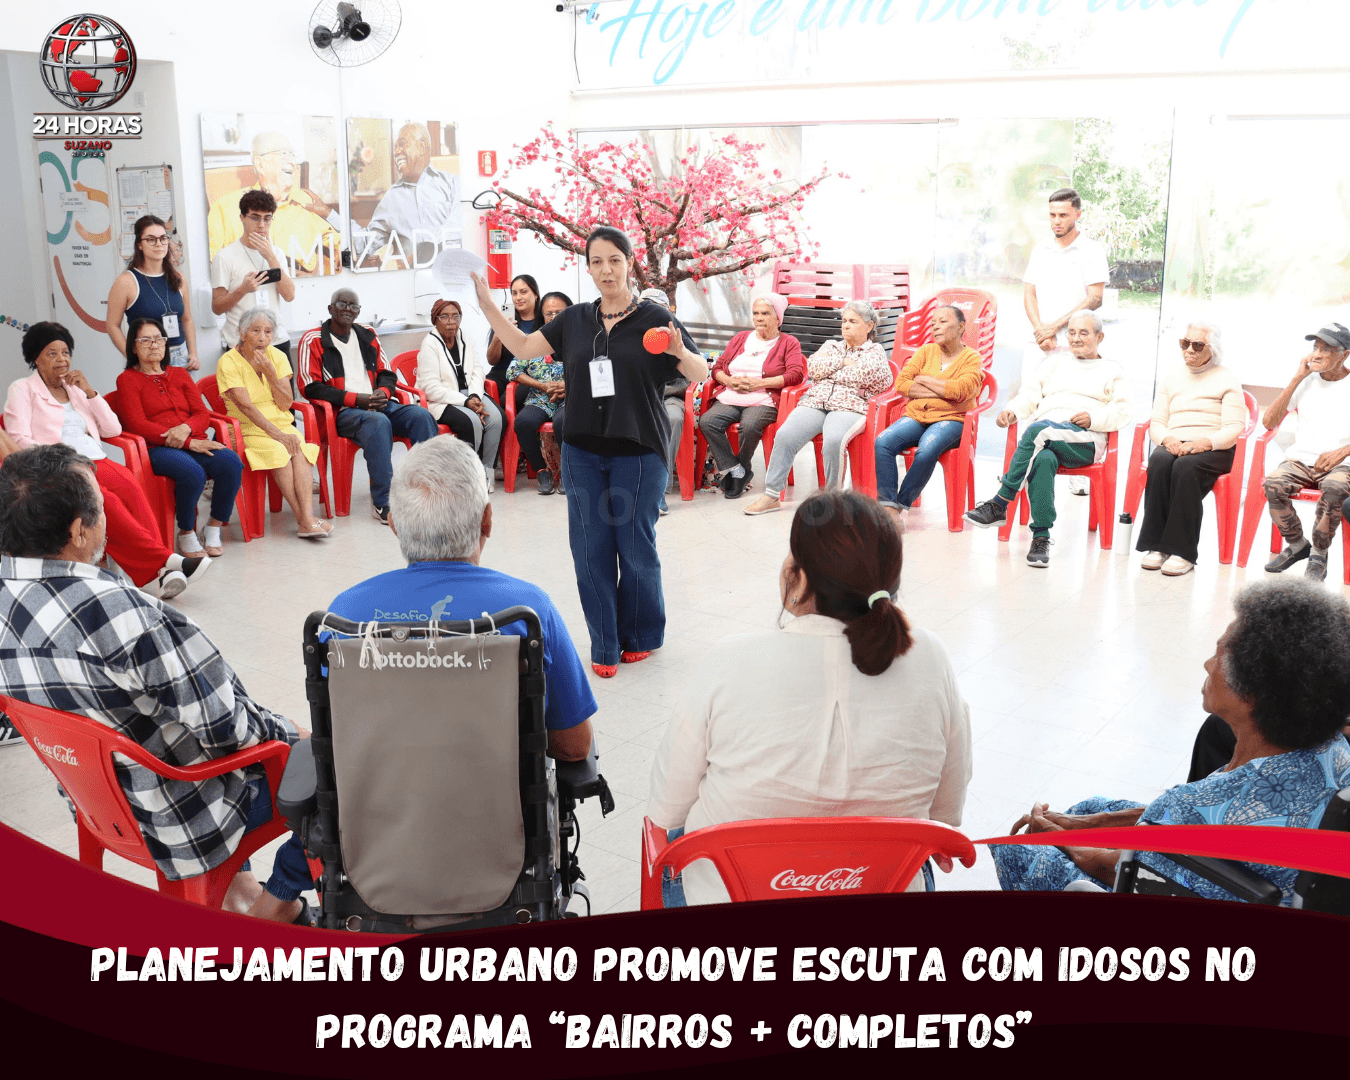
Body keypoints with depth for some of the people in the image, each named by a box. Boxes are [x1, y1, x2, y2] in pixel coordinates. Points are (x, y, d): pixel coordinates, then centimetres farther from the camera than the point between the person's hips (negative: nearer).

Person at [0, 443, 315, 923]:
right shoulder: (121, 615, -35)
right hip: (181, 818, -8)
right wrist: (285, 733, -7)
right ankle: (276, 902, 20)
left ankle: (233, 884, 33)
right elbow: (225, 729, -28)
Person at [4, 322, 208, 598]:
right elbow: (20, 440, 1)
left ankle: (151, 574, -45)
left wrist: (89, 391, 6)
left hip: (94, 462, 4)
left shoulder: (77, 389, 28)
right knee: (102, 498, -36)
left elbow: (113, 429, 17)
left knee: (129, 486, -32)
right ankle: (166, 560, -44)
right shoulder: (22, 390, 15)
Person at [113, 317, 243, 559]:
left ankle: (213, 529, -12)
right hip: (157, 448, -4)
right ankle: (186, 535, -14)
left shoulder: (180, 375, 24)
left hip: (194, 442, 4)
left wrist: (186, 428, -12)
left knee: (231, 462, -27)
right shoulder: (127, 379, 9)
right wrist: (189, 443, -14)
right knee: (192, 472, -36)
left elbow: (202, 414, 15)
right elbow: (137, 425, -4)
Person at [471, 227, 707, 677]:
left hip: (638, 452, -4)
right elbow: (523, 347, 15)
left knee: (635, 547, 2)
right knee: (591, 547, 5)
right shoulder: (575, 320, 9)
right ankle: (604, 646, 17)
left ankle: (641, 636, 25)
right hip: (583, 451, 4)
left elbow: (702, 374, -3)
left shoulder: (654, 318, -2)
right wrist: (486, 303, 8)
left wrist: (681, 352, -24)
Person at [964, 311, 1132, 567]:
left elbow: (1123, 411, 9)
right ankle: (1040, 537, -38)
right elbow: (1030, 393, 17)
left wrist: (1094, 419, -9)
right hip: (1044, 439, 2)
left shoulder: (1113, 370, 22)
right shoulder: (1055, 362, 30)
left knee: (1038, 430, -36)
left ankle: (999, 505, -36)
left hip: (1085, 442, -2)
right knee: (1043, 460, -38)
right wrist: (1012, 412, -3)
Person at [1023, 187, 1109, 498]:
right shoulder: (1040, 250, 15)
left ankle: (1078, 475, -1)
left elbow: (1095, 298, -6)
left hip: (1074, 344, -4)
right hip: (1039, 343, 4)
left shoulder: (1092, 250, 1)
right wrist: (1040, 331, -5)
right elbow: (1029, 294, 11)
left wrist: (1055, 326, -10)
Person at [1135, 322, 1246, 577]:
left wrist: (1202, 443, -20)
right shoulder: (1169, 377, 22)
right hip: (1173, 445, 3)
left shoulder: (1228, 380, 10)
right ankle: (1156, 546, -34)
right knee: (1159, 462, -34)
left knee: (1185, 467, -37)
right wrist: (1168, 440, -9)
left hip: (1213, 451, -3)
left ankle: (1182, 551, -37)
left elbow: (1233, 429, -2)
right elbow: (1156, 423, 14)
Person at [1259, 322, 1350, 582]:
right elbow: (1269, 422, 1)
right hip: (1301, 460, 3)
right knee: (1273, 483, -30)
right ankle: (1296, 545, -4)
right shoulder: (1305, 381, 12)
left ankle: (1319, 554, -15)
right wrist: (1296, 379, -3)